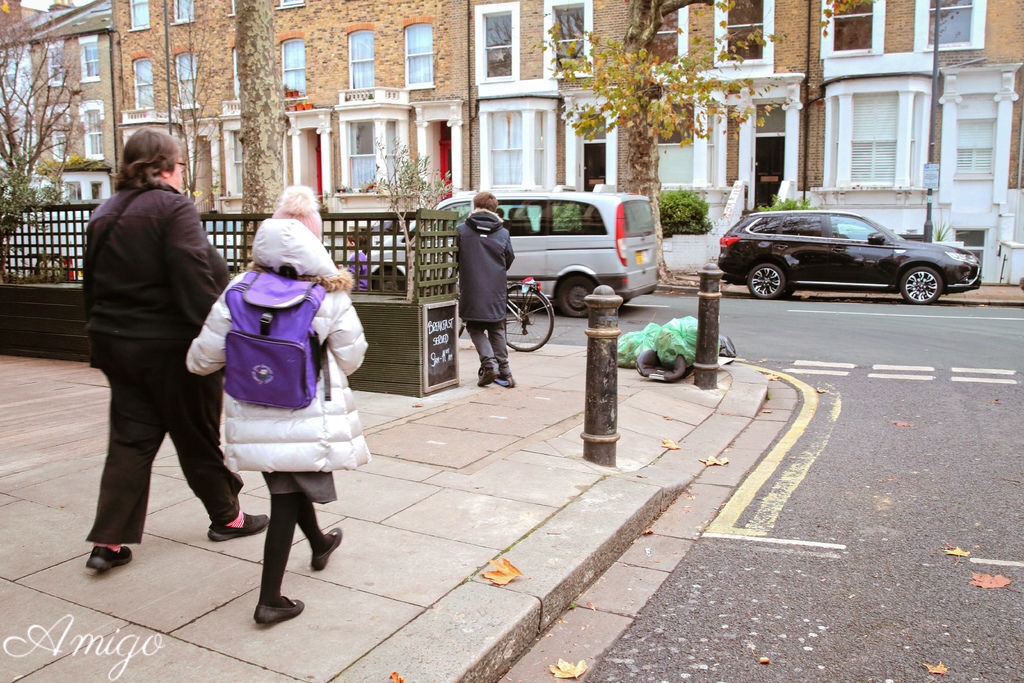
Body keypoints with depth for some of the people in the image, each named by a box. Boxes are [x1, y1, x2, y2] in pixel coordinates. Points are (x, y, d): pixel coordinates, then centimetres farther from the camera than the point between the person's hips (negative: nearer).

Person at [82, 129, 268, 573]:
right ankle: (226, 517, 26)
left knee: (130, 439, 11)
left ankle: (109, 541, 9)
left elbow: (93, 284, 14)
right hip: (169, 346, -7)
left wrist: (102, 341, 20)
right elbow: (195, 281, -21)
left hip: (115, 343, 7)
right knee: (197, 436, 8)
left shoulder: (104, 214, 10)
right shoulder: (173, 209, -14)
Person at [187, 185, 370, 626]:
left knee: (286, 487, 23)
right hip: (310, 422, -3)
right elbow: (351, 359, -3)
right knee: (287, 501, 9)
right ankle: (269, 599, 13)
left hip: (255, 420, 3)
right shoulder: (330, 297, -14)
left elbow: (202, 359, -4)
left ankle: (319, 543, 51)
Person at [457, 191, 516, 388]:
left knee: (476, 328, 11)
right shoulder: (503, 233, 4)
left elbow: (455, 259, 3)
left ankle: (489, 363, -8)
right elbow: (509, 260, 12)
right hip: (496, 291, 2)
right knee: (496, 330, 15)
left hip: (471, 291, -2)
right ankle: (504, 370, 15)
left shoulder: (462, 231, -2)